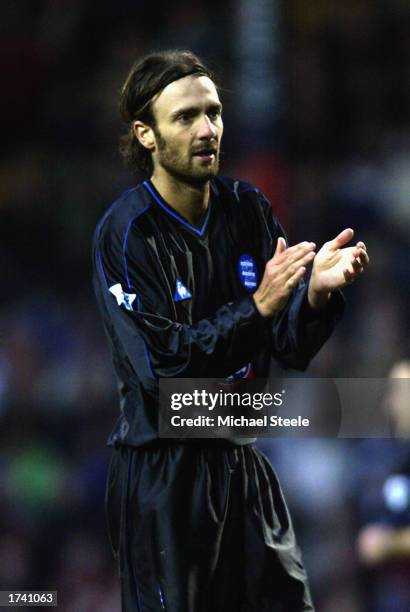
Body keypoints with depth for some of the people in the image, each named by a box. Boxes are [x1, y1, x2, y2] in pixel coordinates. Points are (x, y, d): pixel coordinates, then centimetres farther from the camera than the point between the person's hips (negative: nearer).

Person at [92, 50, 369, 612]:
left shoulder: (248, 209, 4)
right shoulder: (125, 232, -12)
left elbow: (292, 349, 2)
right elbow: (161, 365, -20)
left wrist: (317, 291, -18)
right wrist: (257, 306, -26)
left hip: (243, 460, 5)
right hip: (162, 474, -5)